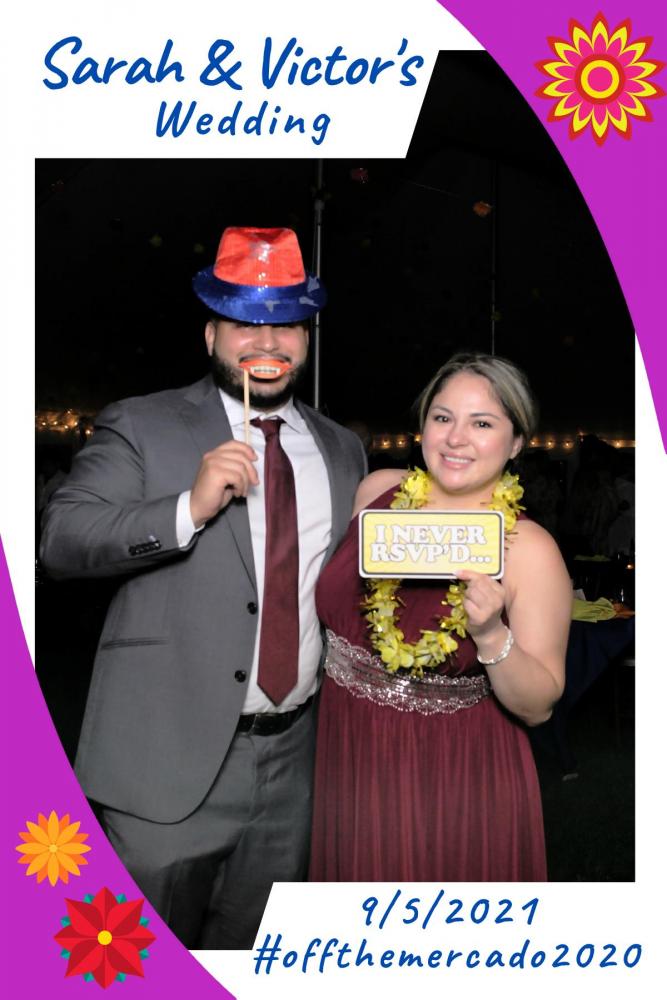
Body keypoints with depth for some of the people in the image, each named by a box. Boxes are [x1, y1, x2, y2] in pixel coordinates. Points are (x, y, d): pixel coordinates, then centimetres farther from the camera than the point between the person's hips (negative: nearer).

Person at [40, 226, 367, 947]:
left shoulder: (343, 450, 11)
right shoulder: (140, 427, -3)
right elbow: (61, 539, -14)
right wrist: (188, 510, -27)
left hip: (294, 767, 5)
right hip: (171, 760, -4)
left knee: (252, 962, 19)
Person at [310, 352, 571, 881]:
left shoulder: (529, 549, -16)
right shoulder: (379, 490, -5)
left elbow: (538, 706, -14)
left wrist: (491, 636, -29)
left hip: (457, 785, -3)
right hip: (348, 760, 4)